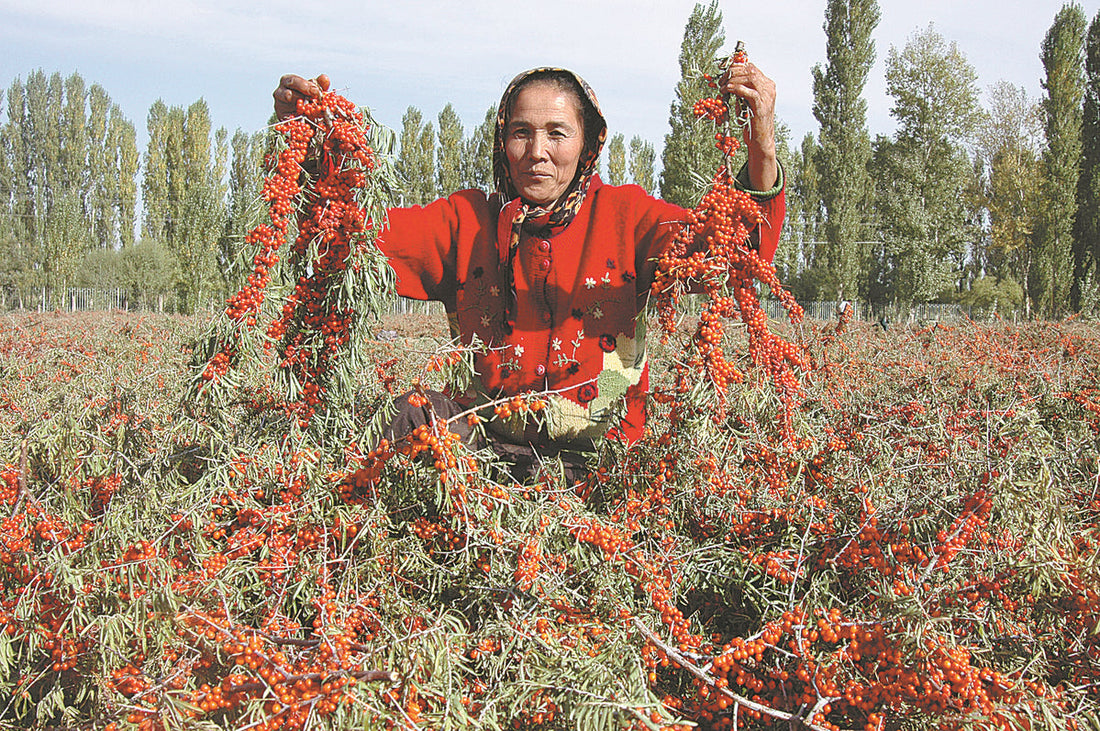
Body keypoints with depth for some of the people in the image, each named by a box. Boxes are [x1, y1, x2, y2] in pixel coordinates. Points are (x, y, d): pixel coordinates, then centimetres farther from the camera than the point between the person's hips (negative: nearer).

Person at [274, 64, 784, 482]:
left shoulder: (622, 214, 4)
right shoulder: (468, 220, 9)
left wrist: (762, 149, -27)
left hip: (599, 451, -2)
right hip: (491, 425, 2)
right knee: (411, 415, -25)